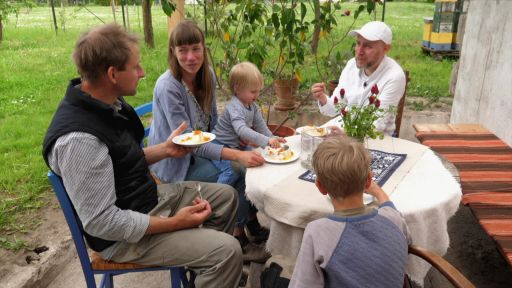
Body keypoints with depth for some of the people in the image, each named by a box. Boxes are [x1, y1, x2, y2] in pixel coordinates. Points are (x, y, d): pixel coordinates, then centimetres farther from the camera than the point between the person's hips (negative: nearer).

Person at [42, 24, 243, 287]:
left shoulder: (108, 104, -1)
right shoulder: (79, 138, -31)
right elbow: (102, 222, -28)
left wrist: (165, 150, -2)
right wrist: (175, 223, -23)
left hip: (149, 196, 9)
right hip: (125, 235, -9)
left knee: (226, 196, 14)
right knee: (228, 251, -17)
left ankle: (201, 264, 31)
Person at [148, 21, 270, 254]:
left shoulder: (207, 74, -4)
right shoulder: (167, 87, -26)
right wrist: (237, 155, -37)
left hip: (202, 150, 7)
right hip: (176, 163, -6)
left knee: (249, 165, -10)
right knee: (240, 171, -17)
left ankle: (246, 225, 6)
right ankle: (241, 228, 5)